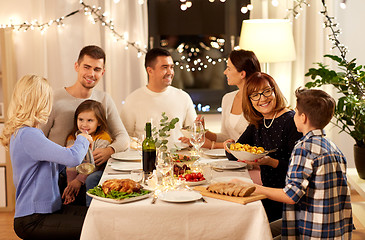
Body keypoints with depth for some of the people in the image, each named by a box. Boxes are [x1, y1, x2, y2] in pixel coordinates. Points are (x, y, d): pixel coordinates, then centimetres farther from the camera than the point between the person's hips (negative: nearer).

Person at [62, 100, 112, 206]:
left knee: (92, 179, -35)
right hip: (78, 173, 5)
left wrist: (79, 180, -22)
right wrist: (70, 184, -18)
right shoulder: (72, 138, 5)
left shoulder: (102, 138, -9)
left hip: (96, 173, -5)